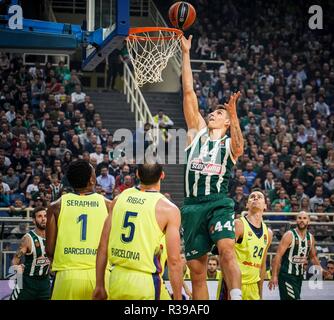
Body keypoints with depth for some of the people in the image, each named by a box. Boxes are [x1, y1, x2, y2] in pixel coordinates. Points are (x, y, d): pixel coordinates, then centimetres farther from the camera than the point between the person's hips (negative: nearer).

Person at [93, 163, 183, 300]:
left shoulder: (119, 199, 6)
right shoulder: (169, 209, -7)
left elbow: (102, 247, 7)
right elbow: (173, 260, -10)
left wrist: (99, 285, 14)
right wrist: (177, 298, -2)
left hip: (117, 278, 5)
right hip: (146, 282, -5)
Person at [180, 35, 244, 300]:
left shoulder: (230, 144, 8)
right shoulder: (197, 133, 15)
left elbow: (238, 146, -18)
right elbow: (189, 92, 12)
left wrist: (234, 115, -34)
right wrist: (186, 53, 9)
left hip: (219, 203, -3)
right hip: (193, 206, 3)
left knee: (227, 249, -28)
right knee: (197, 270, 3)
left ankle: (237, 298, -38)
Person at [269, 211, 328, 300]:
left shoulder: (310, 238, 8)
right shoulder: (289, 235, -12)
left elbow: (313, 257, 23)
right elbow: (278, 256, -15)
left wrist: (320, 269, 7)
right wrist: (274, 276, -21)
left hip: (299, 276, 7)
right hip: (287, 276, -7)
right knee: (294, 298, -16)